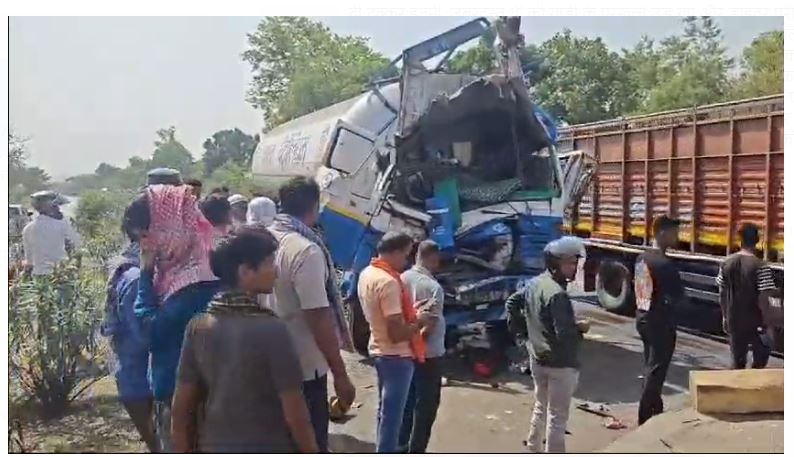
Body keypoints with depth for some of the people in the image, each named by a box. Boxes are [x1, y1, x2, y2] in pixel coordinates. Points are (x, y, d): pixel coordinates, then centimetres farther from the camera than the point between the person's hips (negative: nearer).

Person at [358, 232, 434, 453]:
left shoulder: (367, 274, 4)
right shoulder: (388, 282, -26)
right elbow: (397, 334, -26)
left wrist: (409, 310, 10)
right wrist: (419, 321, -11)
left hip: (379, 351, 10)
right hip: (396, 356, -10)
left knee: (386, 409, 22)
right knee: (392, 413, 2)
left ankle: (385, 449, 37)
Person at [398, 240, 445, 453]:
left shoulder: (402, 279, -1)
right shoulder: (433, 287, -21)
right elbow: (430, 326, -21)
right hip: (429, 353, -7)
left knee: (407, 399, 19)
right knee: (426, 403, 6)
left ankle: (402, 445, 29)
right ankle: (416, 451, 13)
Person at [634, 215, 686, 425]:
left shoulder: (642, 258, 6)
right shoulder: (665, 264, -21)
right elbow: (677, 298, -20)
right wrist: (682, 297, 0)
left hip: (643, 318, 9)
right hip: (660, 322, -9)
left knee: (650, 366, 19)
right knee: (656, 370, 0)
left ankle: (654, 410, 32)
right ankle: (646, 418, 6)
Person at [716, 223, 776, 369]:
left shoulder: (726, 263, 0)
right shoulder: (760, 267, -16)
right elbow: (763, 298, -18)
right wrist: (765, 321, -6)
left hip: (733, 321, 4)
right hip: (755, 322, -4)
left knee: (737, 361, 13)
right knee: (761, 356, 18)